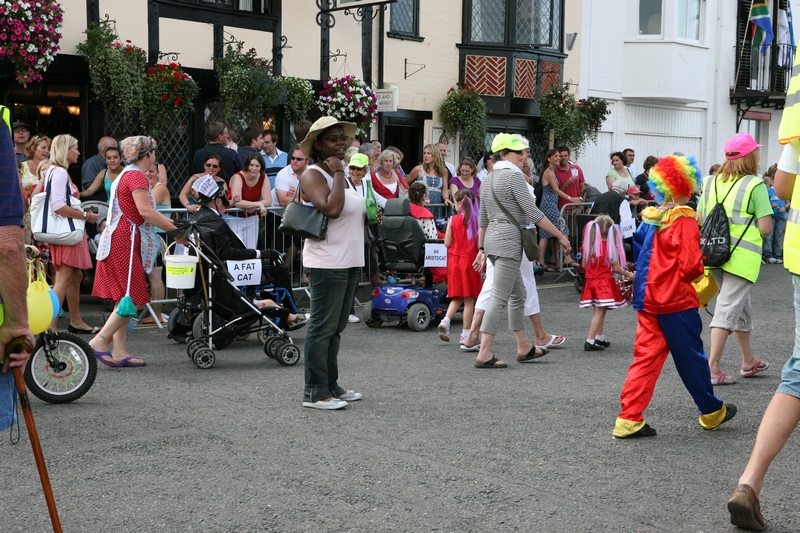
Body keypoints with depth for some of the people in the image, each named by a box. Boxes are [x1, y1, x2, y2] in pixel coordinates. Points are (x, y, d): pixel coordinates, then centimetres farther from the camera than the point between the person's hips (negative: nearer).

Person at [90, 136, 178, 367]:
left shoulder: (126, 175, 21)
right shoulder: (136, 176, -11)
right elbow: (145, 212, -19)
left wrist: (171, 224, 18)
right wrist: (175, 228, -16)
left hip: (121, 242, 11)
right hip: (124, 243, -11)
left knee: (125, 300, 9)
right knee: (132, 299, -10)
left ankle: (119, 351, 9)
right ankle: (99, 342, -9)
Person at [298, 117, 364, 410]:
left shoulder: (342, 175, 17)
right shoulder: (313, 175, -10)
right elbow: (332, 209, -26)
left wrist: (369, 216, 8)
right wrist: (337, 173, -17)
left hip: (350, 261, 9)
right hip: (327, 262, -9)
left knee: (336, 327, 15)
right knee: (323, 327, -6)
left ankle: (331, 385, 24)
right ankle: (314, 392, 0)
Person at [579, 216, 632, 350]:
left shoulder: (589, 246, 0)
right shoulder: (610, 247, -12)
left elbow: (584, 264, 7)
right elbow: (616, 268, -8)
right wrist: (629, 274, 8)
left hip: (591, 280, 5)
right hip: (605, 281, -5)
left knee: (598, 311, 17)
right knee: (599, 311, -4)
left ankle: (600, 338, 28)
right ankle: (590, 341, -9)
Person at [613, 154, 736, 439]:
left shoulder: (651, 217, 7)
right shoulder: (684, 220, -15)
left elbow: (639, 252, 17)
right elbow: (690, 265, -19)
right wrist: (699, 271, 2)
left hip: (647, 298, 7)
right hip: (676, 300, -7)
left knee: (646, 356, 6)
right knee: (691, 357, 9)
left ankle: (629, 419, 1)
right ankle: (711, 412, 27)